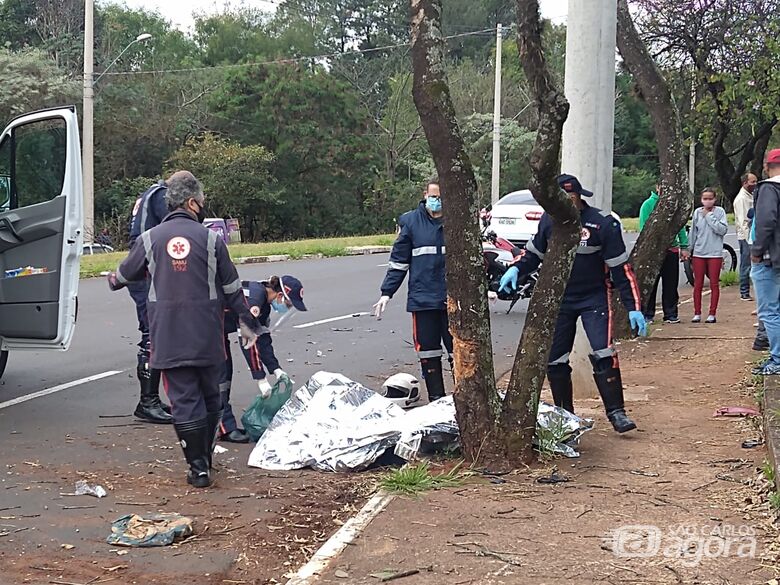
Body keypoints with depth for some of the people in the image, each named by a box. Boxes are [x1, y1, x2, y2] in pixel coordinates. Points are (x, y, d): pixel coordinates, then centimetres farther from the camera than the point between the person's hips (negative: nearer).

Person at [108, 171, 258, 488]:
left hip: (168, 339, 0)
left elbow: (126, 274, 16)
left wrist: (112, 280, 41)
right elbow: (232, 288, 1)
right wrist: (247, 323, 14)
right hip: (207, 339, 0)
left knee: (184, 399, 2)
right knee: (210, 396, 17)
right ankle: (205, 459, 26)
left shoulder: (149, 239, 0)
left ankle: (198, 468, 0)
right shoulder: (211, 239, -4)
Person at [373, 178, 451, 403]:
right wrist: (386, 293, 3)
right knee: (428, 354, 6)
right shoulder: (411, 222, 2)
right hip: (422, 299, 1)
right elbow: (398, 261, 7)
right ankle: (436, 400, 16)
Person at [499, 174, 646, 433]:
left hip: (594, 298, -4)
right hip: (558, 298, 4)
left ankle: (616, 412, -7)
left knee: (603, 355, -17)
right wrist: (516, 269, -9)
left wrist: (633, 308, -14)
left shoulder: (603, 224, -16)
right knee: (554, 360, 4)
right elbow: (535, 252, 12)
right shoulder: (550, 220, -4)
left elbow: (621, 268, -13)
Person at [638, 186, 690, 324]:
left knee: (671, 284, 8)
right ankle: (647, 314, 7)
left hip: (672, 249, 4)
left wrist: (684, 246, 8)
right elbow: (643, 227, -7)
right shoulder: (649, 204, -3)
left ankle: (670, 314, 16)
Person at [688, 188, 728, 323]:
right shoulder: (697, 212, 5)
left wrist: (709, 216, -13)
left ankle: (712, 314, 8)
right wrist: (689, 250, 13)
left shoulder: (720, 211, -3)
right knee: (698, 284, 6)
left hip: (715, 253, -3)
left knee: (714, 284, 4)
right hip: (698, 253, 3)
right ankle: (697, 313, 12)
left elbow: (723, 230, -15)